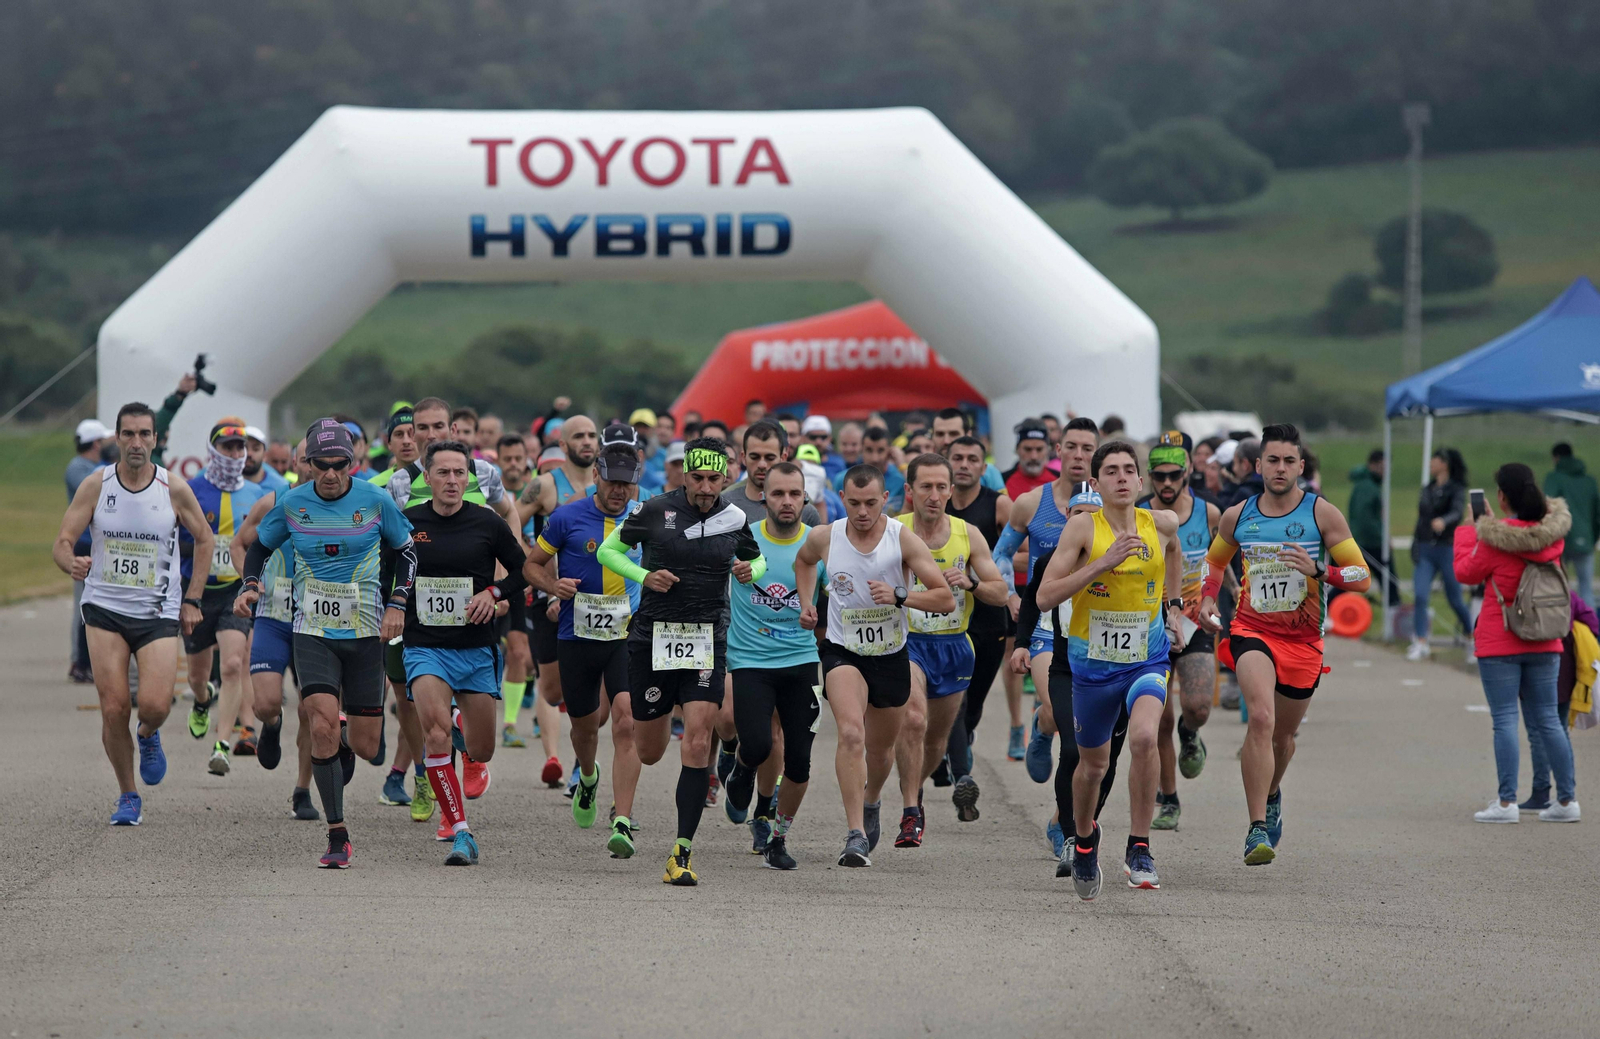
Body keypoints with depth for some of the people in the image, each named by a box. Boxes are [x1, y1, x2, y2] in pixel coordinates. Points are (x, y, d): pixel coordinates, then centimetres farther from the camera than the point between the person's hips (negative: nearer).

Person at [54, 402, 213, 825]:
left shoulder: (174, 489, -4)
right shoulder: (95, 485, -4)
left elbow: (204, 539, 11)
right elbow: (62, 543, -3)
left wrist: (191, 600, 6)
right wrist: (72, 564, -27)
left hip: (158, 612, 0)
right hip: (104, 609, 0)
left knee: (155, 705, -16)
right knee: (114, 707, -9)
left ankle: (148, 737, 22)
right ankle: (128, 797, 10)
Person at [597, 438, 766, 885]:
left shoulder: (735, 519, 2)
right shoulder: (656, 511, -5)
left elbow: (757, 561, 21)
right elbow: (608, 550, 6)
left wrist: (749, 571, -3)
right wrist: (644, 576, -11)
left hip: (708, 640, 0)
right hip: (653, 637, 0)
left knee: (697, 744, -15)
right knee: (648, 753, 8)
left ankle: (682, 852, -13)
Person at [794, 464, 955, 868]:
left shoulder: (903, 538, -13)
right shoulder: (824, 538, -8)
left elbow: (946, 599, -14)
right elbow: (803, 561, 19)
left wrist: (899, 596, -27)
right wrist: (806, 604, 6)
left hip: (891, 655, 1)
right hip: (843, 651, -1)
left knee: (881, 748, 18)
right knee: (851, 734, -26)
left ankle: (871, 799, 52)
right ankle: (856, 834, -26)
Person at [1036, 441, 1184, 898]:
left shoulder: (1162, 524, -3)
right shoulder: (1083, 527, -12)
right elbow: (1045, 596, -18)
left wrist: (1172, 606, 18)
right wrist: (1103, 563, -25)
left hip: (1148, 656, 0)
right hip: (1094, 659, 0)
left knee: (1144, 737, -27)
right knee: (1094, 761, 15)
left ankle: (1139, 849, -15)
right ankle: (1084, 838, 46)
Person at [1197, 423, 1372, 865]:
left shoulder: (1323, 514, -5)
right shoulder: (1236, 516, 1)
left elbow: (1362, 577, -5)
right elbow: (1215, 560, 22)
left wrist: (1318, 570, -22)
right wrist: (1207, 600, 4)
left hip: (1303, 640, 1)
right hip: (1251, 631, -1)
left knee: (1284, 734, 17)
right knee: (1261, 717, -26)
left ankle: (1271, 795, 52)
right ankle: (1258, 828, -27)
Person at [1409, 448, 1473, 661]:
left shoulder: (1456, 490, -6)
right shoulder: (1428, 489, 13)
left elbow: (1458, 511, -24)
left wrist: (1443, 521, -45)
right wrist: (1416, 546, 16)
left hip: (1447, 549, -5)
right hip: (1425, 549, 5)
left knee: (1455, 599, 6)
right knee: (1420, 595, -11)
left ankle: (1471, 634, 30)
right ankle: (1420, 643, -9)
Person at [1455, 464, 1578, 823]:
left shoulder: (1495, 538, -16)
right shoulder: (1552, 532, 0)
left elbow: (1466, 573, -2)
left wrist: (1467, 531, 11)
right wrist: (1490, 523, 23)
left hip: (1500, 643, -5)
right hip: (1545, 644, 5)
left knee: (1504, 720, -3)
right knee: (1547, 719, 11)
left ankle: (1507, 802, -7)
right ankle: (1567, 798, 11)